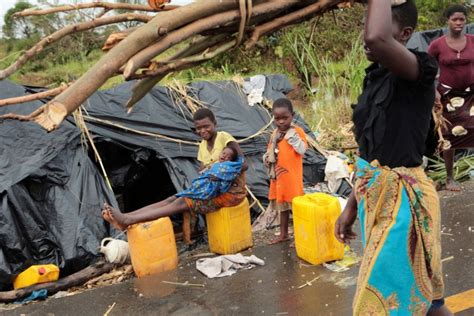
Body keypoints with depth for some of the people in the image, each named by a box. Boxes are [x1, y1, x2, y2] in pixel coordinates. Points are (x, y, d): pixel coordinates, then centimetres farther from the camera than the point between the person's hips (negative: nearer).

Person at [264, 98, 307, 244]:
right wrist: (267, 158, -1)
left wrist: (292, 135, -23)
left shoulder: (297, 130, -10)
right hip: (278, 175, 7)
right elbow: (270, 151, 20)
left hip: (292, 176, -7)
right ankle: (283, 234, 30)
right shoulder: (275, 133, 9)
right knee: (282, 205, 17)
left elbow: (302, 150, -21)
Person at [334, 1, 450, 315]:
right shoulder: (375, 78, 11)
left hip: (403, 199, -8)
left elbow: (377, 39, -36)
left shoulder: (422, 69, -13)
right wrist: (351, 206, 15)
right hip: (374, 197, 8)